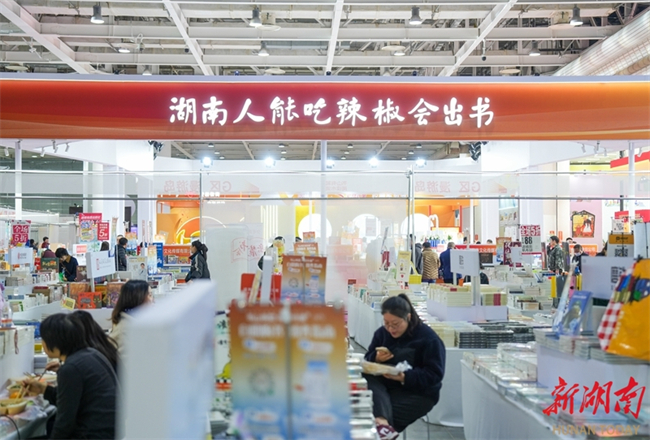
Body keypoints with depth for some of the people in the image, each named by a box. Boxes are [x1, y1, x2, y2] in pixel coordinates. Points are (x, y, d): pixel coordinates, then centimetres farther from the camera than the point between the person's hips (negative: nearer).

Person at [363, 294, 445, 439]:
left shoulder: (429, 338, -13)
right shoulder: (382, 333, 5)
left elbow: (435, 374, -18)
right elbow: (367, 359, 5)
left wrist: (405, 377, -30)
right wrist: (376, 359, -20)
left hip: (418, 393, -6)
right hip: (386, 387, 6)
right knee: (368, 378, -29)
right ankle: (382, 421, -46)